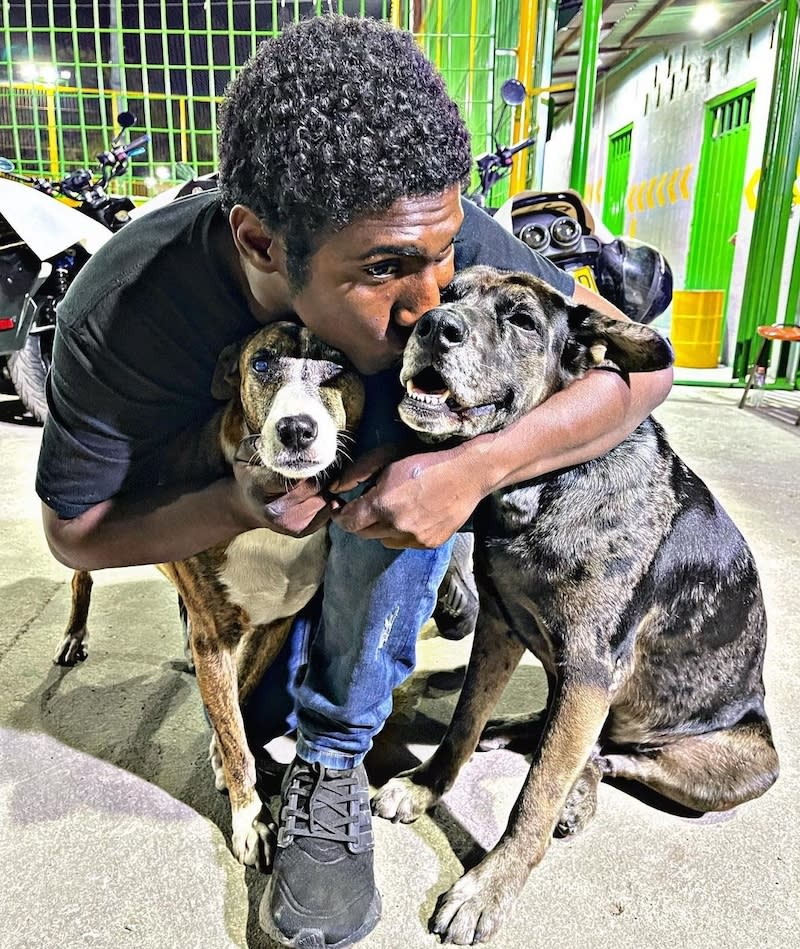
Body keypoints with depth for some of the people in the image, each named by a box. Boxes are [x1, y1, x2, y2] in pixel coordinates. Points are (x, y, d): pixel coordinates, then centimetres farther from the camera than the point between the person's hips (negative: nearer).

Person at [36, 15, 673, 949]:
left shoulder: (427, 236, -33)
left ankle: (334, 756, -18)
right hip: (212, 498, 0)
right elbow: (74, 533, -22)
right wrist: (238, 504, -41)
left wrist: (476, 468, -44)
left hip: (387, 431, 1)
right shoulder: (117, 321, -36)